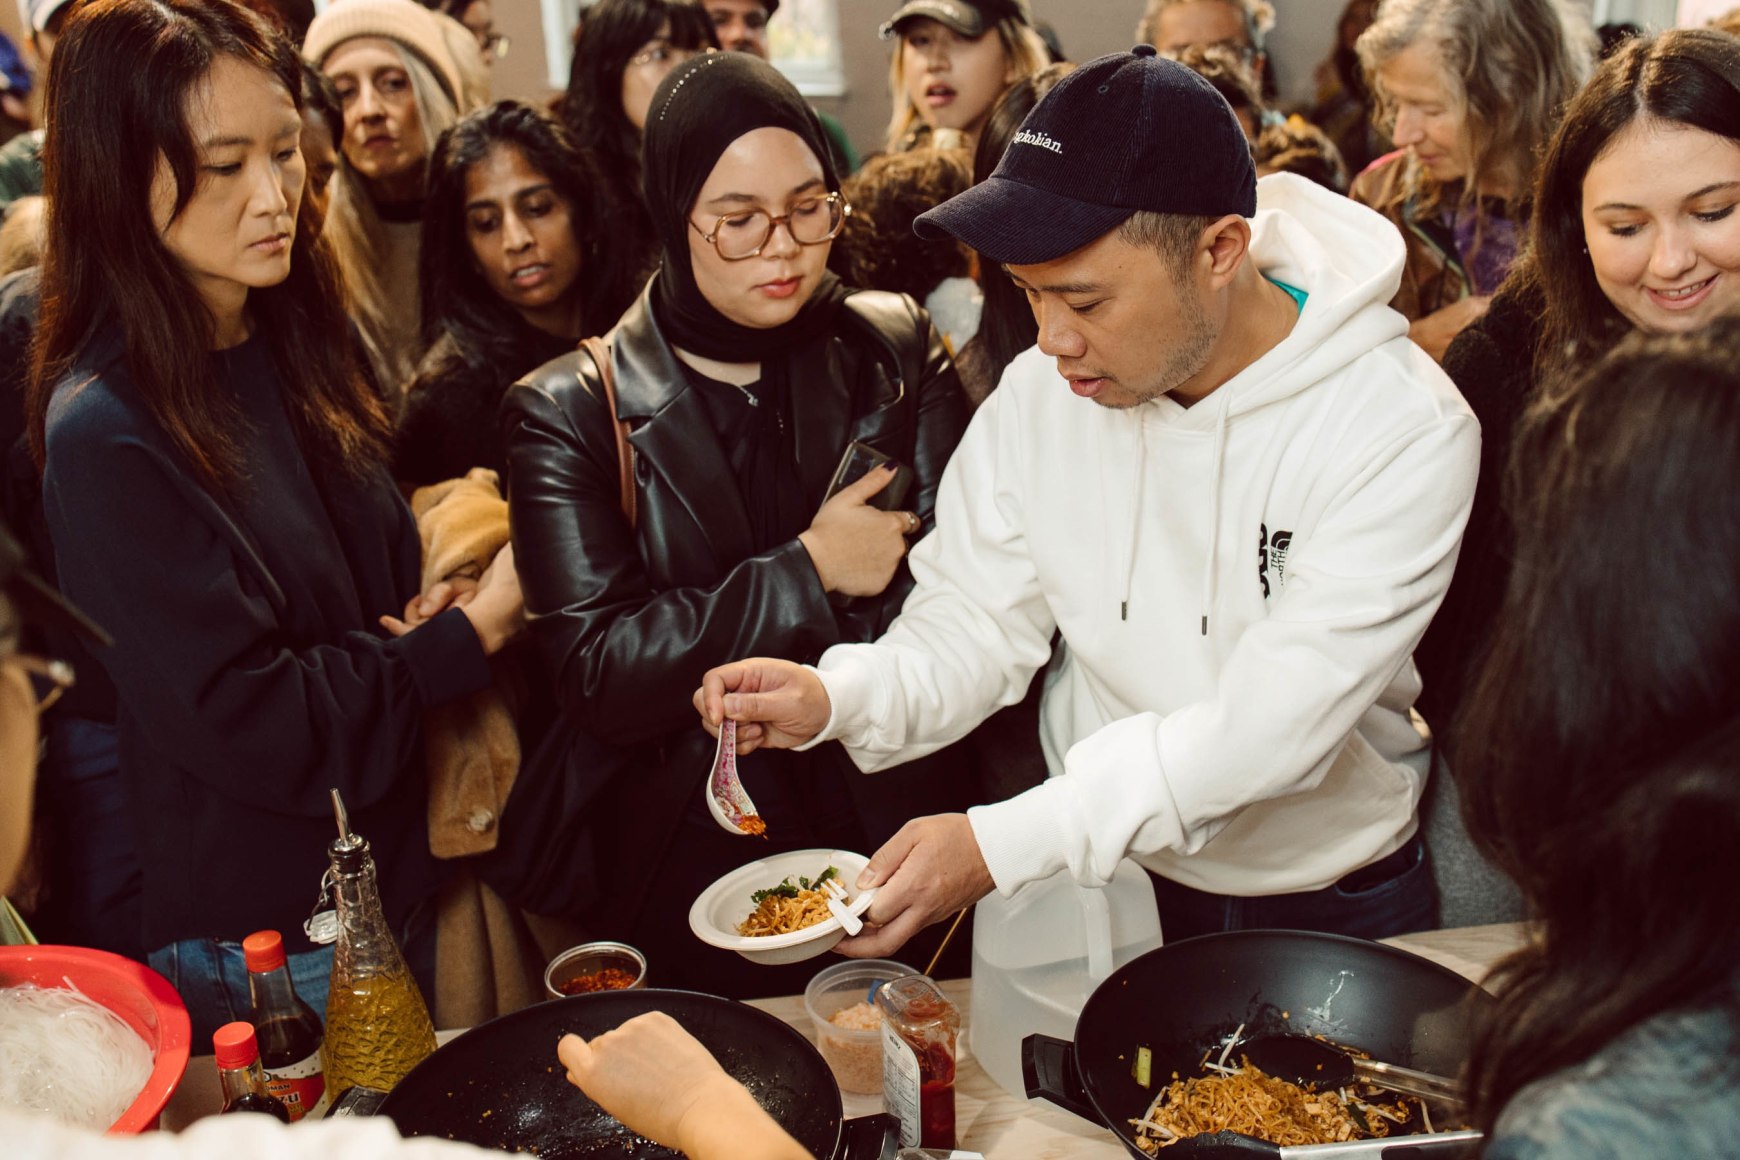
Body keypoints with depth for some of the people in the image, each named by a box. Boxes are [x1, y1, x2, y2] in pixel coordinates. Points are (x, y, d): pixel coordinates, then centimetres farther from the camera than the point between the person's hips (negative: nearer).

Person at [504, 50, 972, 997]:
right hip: (697, 876, -1)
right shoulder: (569, 412, -7)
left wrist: (722, 676, -17)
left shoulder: (895, 347, -1)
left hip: (901, 846, 2)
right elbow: (594, 677, -14)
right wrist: (805, 574, -17)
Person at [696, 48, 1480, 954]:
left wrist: (1004, 841, -32)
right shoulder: (1040, 391, -8)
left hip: (1333, 907, -1)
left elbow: (1270, 726, -27)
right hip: (1094, 869, 2)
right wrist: (838, 698, -24)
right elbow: (975, 623, -3)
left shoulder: (1404, 432, -22)